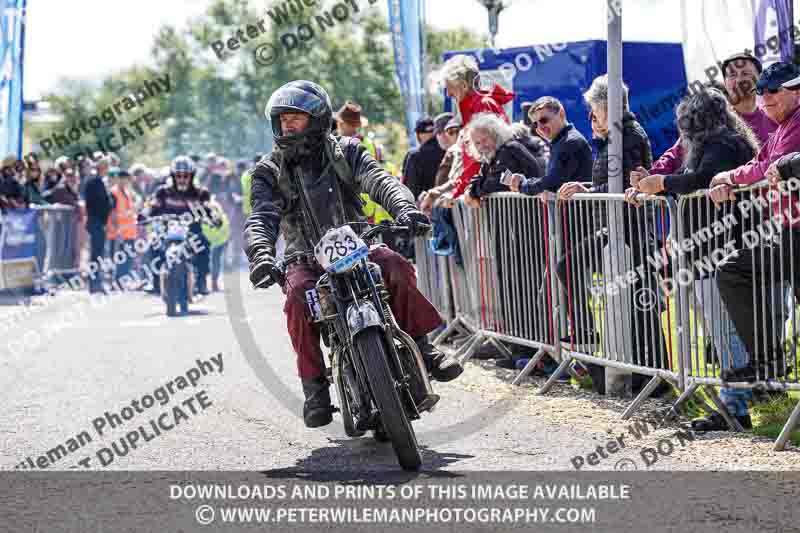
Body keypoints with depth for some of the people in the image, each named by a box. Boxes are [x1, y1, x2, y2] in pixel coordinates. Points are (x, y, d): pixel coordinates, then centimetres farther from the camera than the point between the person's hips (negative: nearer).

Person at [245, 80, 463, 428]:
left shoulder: (345, 152, 6)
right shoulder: (270, 171, 4)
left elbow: (380, 181, -11)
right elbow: (261, 219, -12)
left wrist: (404, 208, -34)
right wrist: (261, 254, -35)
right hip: (306, 257, 0)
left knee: (395, 266, -29)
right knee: (298, 294, -32)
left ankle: (421, 348, -15)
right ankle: (314, 387, -24)